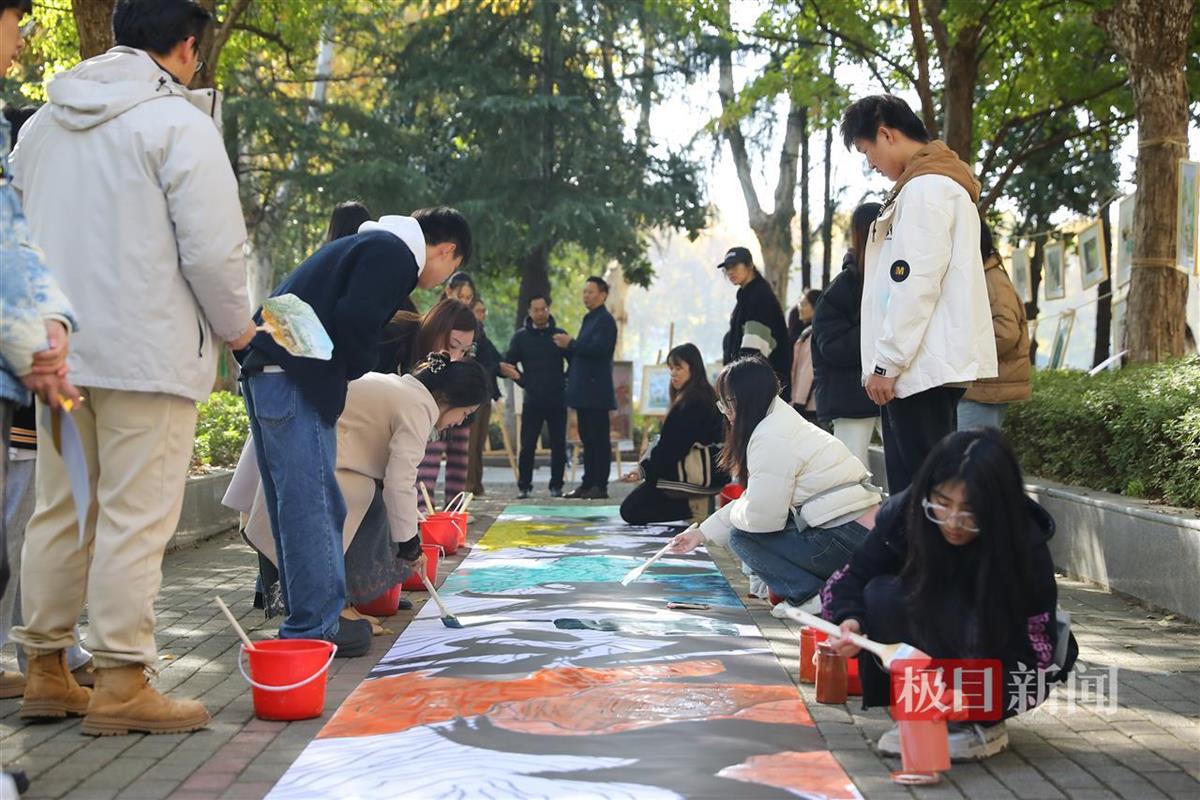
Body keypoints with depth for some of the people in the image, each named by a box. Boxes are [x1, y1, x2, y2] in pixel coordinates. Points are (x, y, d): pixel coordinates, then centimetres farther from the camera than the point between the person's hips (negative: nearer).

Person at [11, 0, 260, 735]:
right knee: (134, 519, -3)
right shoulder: (179, 121, -9)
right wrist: (236, 325, 3)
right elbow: (213, 247, -13)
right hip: (149, 355, -7)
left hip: (60, 351, 7)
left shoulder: (44, 121, 14)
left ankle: (45, 671, 19)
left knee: (58, 513, 12)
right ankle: (121, 685, 1)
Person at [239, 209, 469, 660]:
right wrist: (356, 369, -2)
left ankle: (312, 618, 21)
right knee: (311, 507, -6)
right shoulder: (395, 253, -6)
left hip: (266, 374, 10)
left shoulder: (371, 245, 26)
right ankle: (314, 627, -1)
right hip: (295, 381, -10)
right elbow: (354, 322, -19)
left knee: (298, 505, 14)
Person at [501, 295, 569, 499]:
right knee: (527, 445, -3)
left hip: (557, 399, 1)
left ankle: (556, 486, 13)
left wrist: (564, 381, -4)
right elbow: (507, 364, 7)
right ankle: (524, 486, 5)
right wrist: (523, 381, -6)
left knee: (559, 445, 2)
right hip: (532, 400, -1)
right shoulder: (521, 336, 6)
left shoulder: (559, 334, 8)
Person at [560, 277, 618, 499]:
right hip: (583, 389, 9)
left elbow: (597, 349, -23)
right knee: (587, 438, 11)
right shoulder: (588, 319, 19)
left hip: (596, 391, -9)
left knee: (599, 439, -6)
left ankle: (600, 485, -4)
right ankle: (588, 483, 16)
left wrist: (570, 344, -14)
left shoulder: (605, 321, -9)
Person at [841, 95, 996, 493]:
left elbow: (915, 284, -18)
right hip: (931, 365, 10)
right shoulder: (941, 183, 21)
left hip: (922, 367, -10)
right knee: (911, 487, 12)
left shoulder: (926, 188, -11)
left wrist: (885, 363, -15)